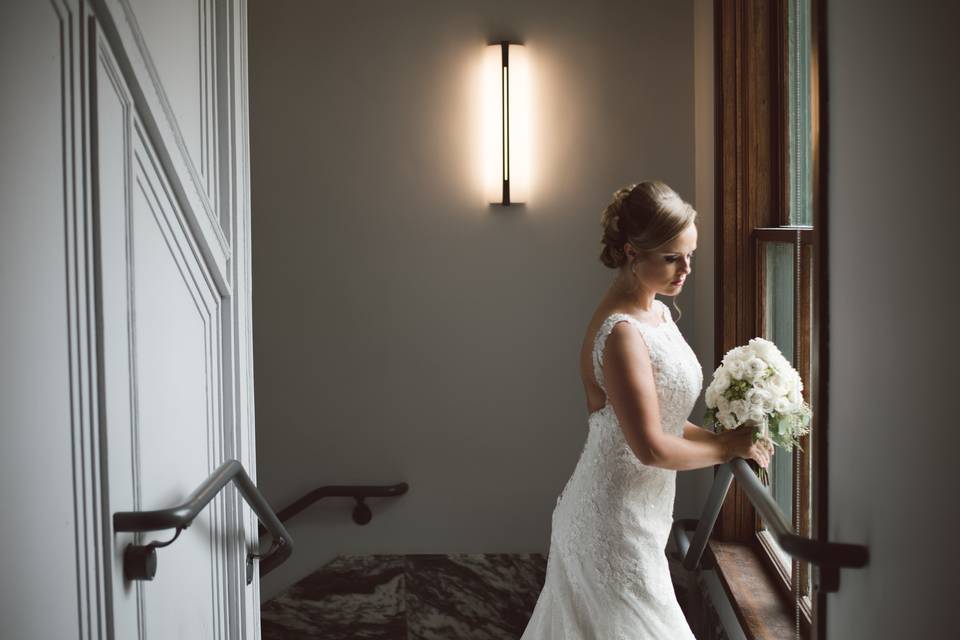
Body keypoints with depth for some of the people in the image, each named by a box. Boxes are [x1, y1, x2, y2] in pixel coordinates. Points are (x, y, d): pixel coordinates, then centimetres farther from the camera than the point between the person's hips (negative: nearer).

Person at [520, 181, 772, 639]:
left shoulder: (658, 312, 5)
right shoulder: (621, 333, -24)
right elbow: (652, 447, -24)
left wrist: (728, 440, 0)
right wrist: (727, 448, -10)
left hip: (632, 510, 9)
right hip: (615, 521, -9)